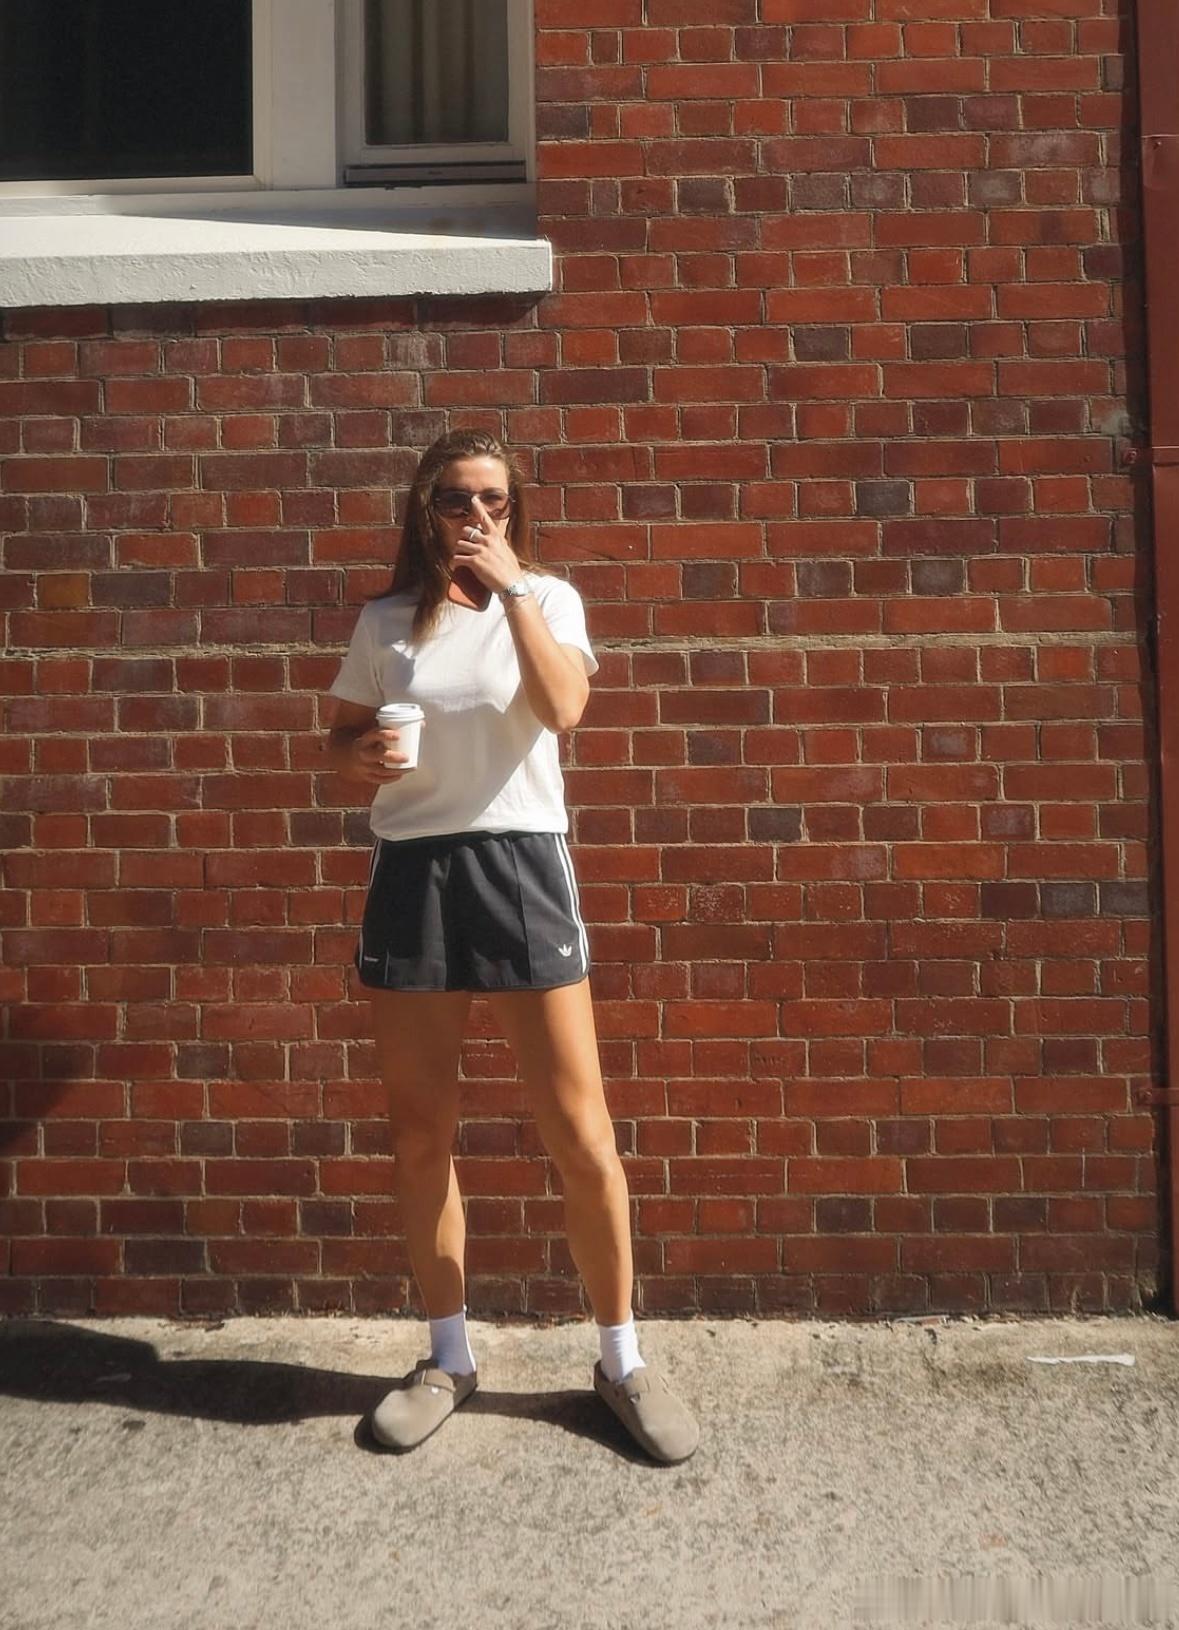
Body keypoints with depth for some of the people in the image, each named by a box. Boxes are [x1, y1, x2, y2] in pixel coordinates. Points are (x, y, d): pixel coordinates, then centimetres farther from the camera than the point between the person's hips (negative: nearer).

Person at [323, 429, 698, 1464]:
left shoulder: (546, 598, 4)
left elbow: (563, 707, -14)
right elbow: (341, 736, 16)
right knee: (421, 1139, 10)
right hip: (411, 873, 3)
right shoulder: (384, 621, 9)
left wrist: (508, 585, -12)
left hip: (519, 865, -2)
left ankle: (622, 1359, 21)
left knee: (581, 1135, 0)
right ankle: (449, 1359, 30)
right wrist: (356, 757, -7)